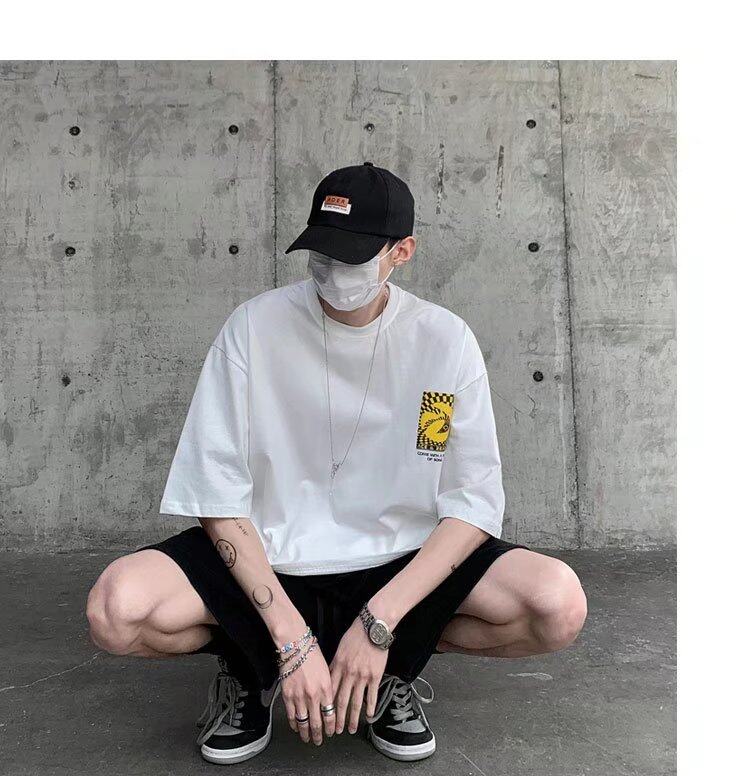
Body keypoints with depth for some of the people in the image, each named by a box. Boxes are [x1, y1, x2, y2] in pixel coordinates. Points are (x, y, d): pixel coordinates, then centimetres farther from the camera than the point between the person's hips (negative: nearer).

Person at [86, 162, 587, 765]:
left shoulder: (445, 340, -7)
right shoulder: (256, 326, -9)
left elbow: (475, 502, -8)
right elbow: (218, 496, -11)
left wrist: (377, 624, -19)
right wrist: (293, 637, -19)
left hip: (402, 562, 1)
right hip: (269, 558, 0)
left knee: (559, 605, -22)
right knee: (118, 610, -26)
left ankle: (397, 669, 8)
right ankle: (250, 672, 8)